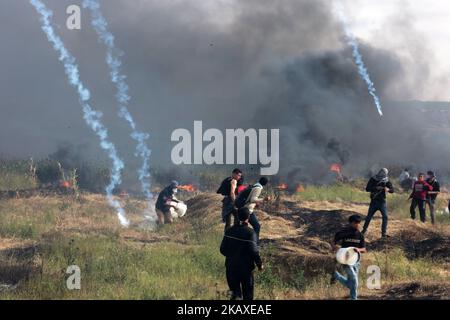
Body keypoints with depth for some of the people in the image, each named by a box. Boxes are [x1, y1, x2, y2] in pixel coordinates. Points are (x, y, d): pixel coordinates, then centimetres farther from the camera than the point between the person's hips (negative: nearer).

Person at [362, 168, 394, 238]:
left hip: (382, 201, 1)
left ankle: (384, 233, -1)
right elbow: (367, 189, -12)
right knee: (369, 217, 6)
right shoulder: (373, 180, -4)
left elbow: (392, 190, -9)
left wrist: (388, 189, -32)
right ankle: (364, 230, 24)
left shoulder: (386, 181, -1)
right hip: (374, 201, -1)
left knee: (385, 217, -9)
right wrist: (376, 188, -25)